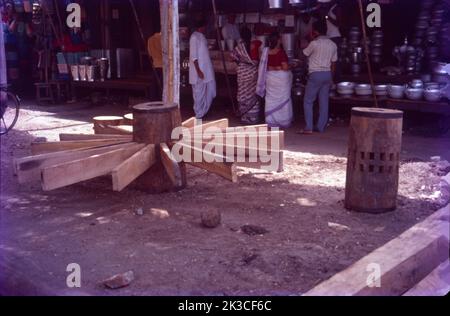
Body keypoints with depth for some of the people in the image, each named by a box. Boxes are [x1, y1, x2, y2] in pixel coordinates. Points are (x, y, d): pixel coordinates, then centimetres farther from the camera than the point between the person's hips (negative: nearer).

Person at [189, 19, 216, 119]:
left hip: (207, 69, 9)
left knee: (210, 91, 10)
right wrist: (198, 70, -21)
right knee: (199, 93, 0)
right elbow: (193, 55, -18)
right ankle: (199, 114, 9)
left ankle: (204, 111, 22)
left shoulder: (201, 36, 15)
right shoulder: (194, 37, -13)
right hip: (199, 70, -9)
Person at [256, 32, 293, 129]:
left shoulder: (267, 51, 0)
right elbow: (285, 67, -17)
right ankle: (284, 121, 12)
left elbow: (265, 66, 7)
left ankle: (271, 121, 13)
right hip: (281, 77, -5)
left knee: (271, 99, 10)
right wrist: (290, 66, 3)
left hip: (270, 77, 5)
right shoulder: (281, 52, -16)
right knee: (282, 99, 6)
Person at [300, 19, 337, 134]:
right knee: (324, 102, 9)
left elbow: (304, 54, 4)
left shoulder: (314, 43, -11)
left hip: (315, 74, -6)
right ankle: (321, 127, 12)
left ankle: (309, 127, -7)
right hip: (327, 74, 6)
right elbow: (333, 62, 12)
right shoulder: (333, 45, 9)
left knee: (308, 101, 0)